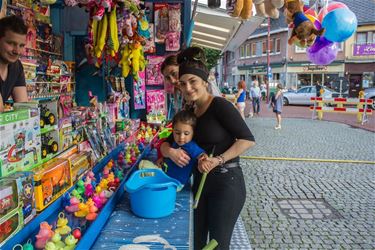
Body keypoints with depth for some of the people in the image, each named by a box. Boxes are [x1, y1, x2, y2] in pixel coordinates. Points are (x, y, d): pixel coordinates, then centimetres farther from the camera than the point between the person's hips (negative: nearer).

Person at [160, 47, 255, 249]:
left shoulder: (220, 105, -14)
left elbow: (247, 139, -17)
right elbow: (166, 143, 10)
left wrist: (219, 160, -25)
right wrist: (171, 152, -12)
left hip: (226, 183, -7)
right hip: (200, 183, 7)